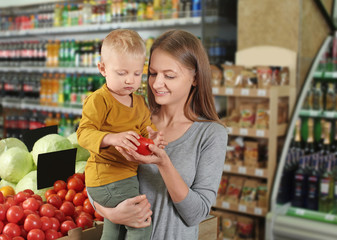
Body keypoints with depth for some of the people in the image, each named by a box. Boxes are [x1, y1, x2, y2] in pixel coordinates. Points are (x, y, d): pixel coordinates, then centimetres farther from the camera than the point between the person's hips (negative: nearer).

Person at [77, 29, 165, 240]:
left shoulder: (139, 102, 10)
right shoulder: (98, 100, -15)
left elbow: (145, 128, 15)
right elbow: (84, 133, -21)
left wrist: (153, 136, -9)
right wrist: (111, 138, -38)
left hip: (128, 174, 9)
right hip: (106, 178, -9)